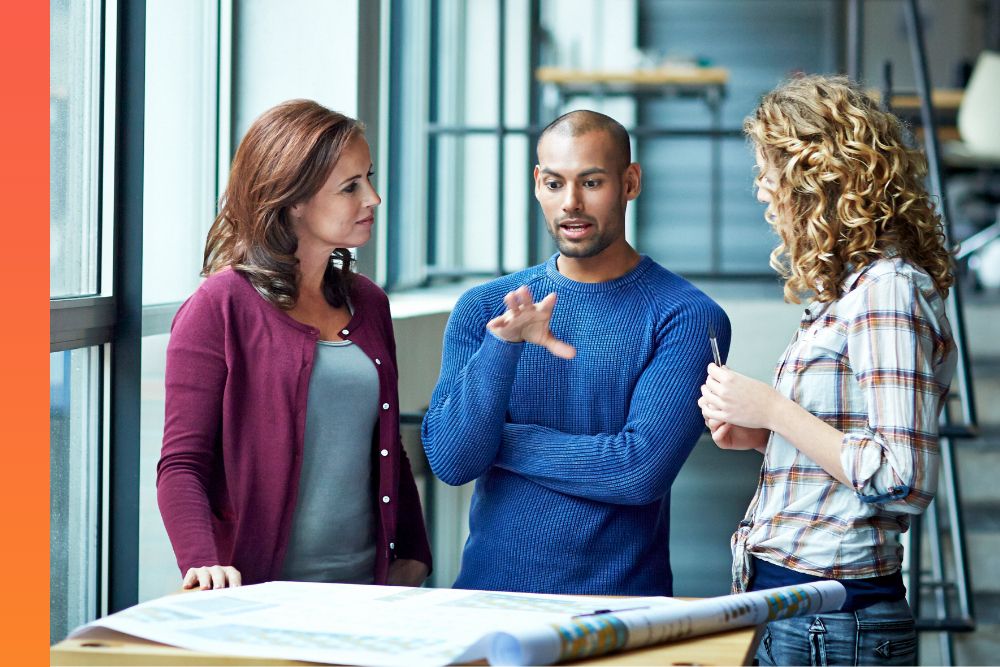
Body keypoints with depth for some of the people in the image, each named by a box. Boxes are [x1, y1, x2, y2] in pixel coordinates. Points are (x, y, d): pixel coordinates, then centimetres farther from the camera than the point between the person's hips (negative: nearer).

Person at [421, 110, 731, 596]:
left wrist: (501, 440, -3)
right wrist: (501, 348, -17)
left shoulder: (686, 318, -3)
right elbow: (449, 461, -3)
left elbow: (641, 470, -13)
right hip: (488, 588, 2)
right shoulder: (482, 309, 7)